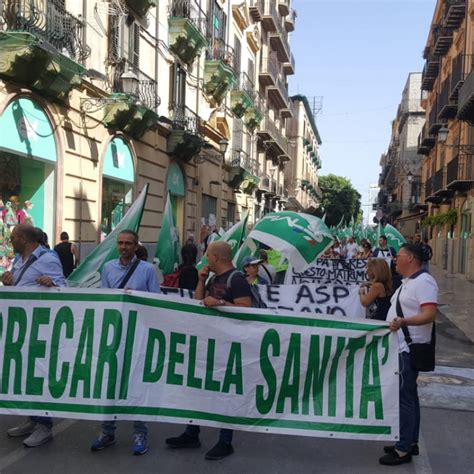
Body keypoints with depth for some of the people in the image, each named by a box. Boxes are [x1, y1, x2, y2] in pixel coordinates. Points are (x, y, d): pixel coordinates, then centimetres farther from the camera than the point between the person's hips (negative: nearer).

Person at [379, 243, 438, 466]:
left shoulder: (423, 281, -16)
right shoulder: (408, 282, 15)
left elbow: (429, 315, -26)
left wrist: (403, 321, -40)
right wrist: (396, 323, 31)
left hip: (409, 350, -10)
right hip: (401, 348, 10)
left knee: (404, 398, -6)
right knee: (408, 396, 17)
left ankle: (403, 450, 3)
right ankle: (410, 442, 27)